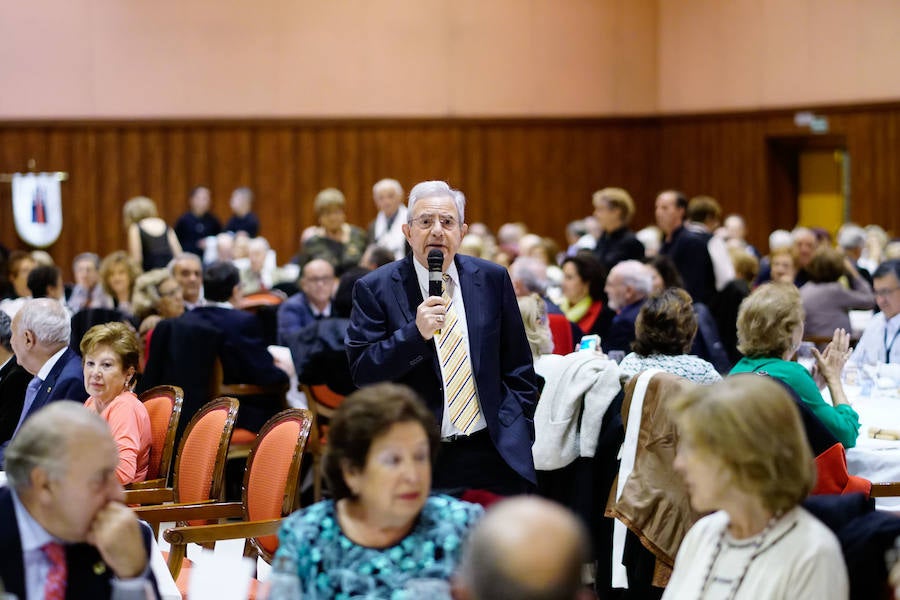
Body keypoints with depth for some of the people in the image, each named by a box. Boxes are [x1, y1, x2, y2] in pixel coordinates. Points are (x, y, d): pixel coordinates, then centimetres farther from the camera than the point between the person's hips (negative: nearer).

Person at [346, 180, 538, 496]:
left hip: (493, 454, 3)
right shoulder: (375, 289, -3)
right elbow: (362, 373, -9)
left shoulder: (492, 279, 5)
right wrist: (415, 333, -21)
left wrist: (517, 431, 4)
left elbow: (517, 366, 12)